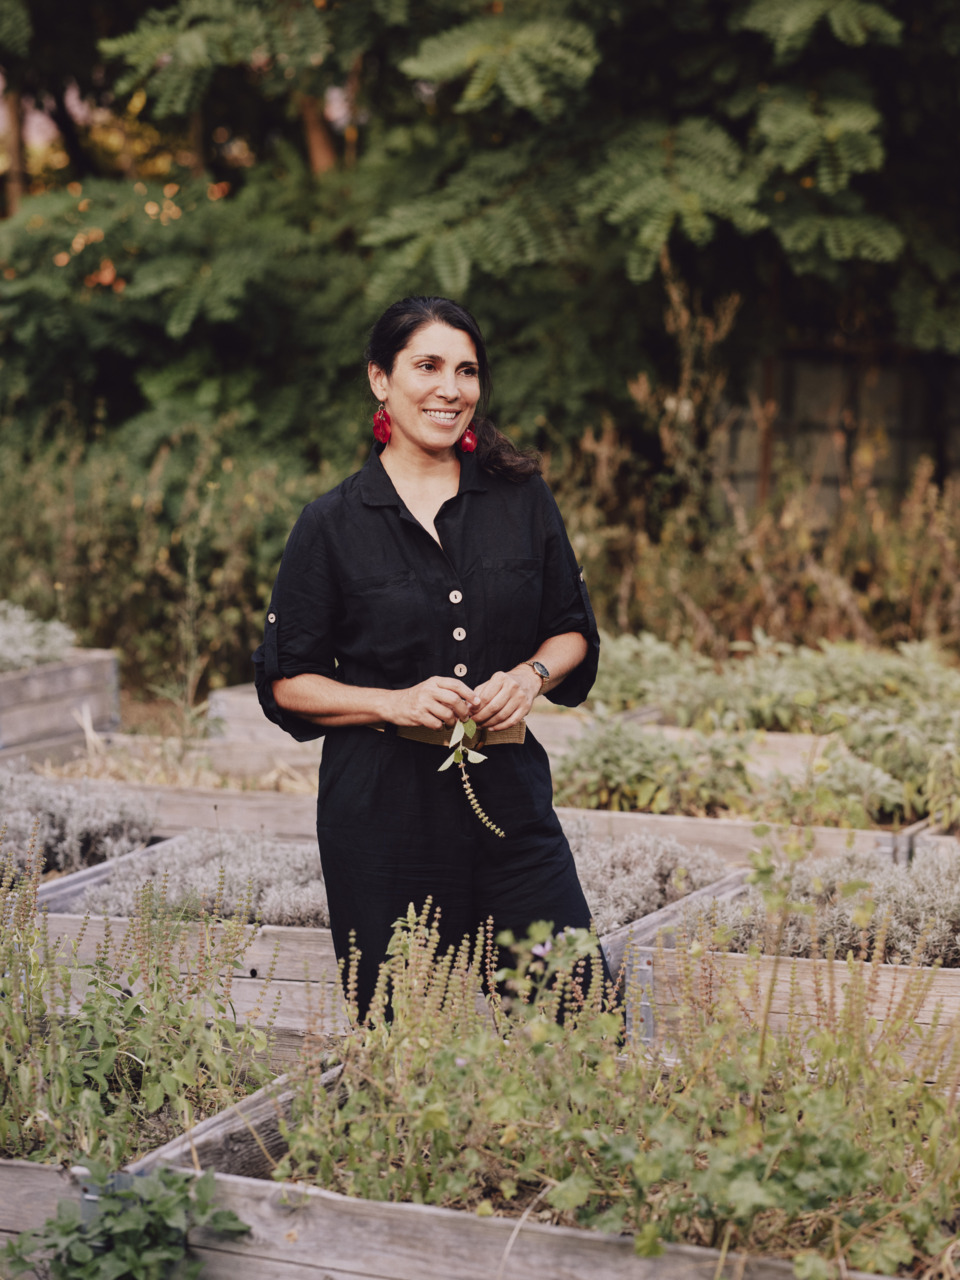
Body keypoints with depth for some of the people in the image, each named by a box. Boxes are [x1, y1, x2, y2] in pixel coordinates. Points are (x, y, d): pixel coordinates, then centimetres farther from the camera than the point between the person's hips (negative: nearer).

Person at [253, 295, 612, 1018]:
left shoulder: (523, 499, 6)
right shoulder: (333, 525, -1)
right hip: (382, 815, -2)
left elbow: (573, 632, 15)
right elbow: (286, 683, 2)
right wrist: (396, 702, -14)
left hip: (509, 798, 2)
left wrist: (532, 674, -7)